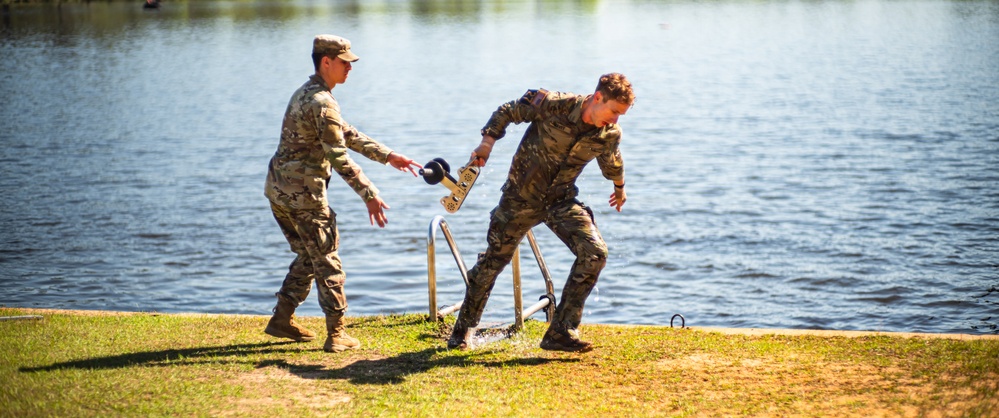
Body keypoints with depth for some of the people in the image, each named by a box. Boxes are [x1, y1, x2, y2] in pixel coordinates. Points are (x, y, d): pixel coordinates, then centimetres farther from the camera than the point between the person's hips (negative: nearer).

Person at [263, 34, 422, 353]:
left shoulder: (305, 94, 15)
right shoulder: (322, 102, -18)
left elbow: (347, 135, 18)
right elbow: (339, 158, -21)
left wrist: (388, 156, 15)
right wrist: (369, 195, -18)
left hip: (279, 190, 10)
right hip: (303, 195, -10)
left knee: (308, 257, 21)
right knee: (328, 264, 0)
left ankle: (282, 320, 24)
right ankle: (336, 335, 4)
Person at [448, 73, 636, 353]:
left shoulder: (610, 135, -9)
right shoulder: (552, 105, -22)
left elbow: (611, 160, 16)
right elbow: (508, 112, -7)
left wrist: (619, 187, 33)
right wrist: (488, 141, -18)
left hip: (562, 201, 3)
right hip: (522, 195, -2)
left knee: (594, 253, -19)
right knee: (493, 261, 8)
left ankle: (562, 332, -13)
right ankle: (465, 328, 31)